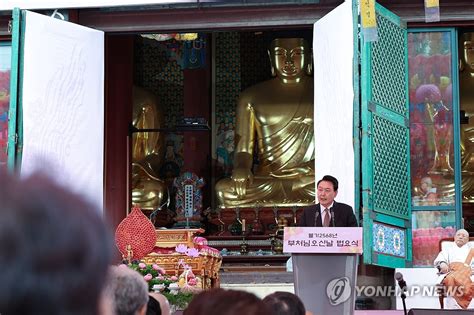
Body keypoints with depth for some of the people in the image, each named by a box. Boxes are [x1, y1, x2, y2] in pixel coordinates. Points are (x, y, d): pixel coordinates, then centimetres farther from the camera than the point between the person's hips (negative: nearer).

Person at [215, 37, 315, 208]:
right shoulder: (252, 97, 11)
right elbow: (243, 149, 9)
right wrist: (241, 168, -15)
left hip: (310, 178, -2)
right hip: (265, 179, 2)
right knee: (225, 189, -31)